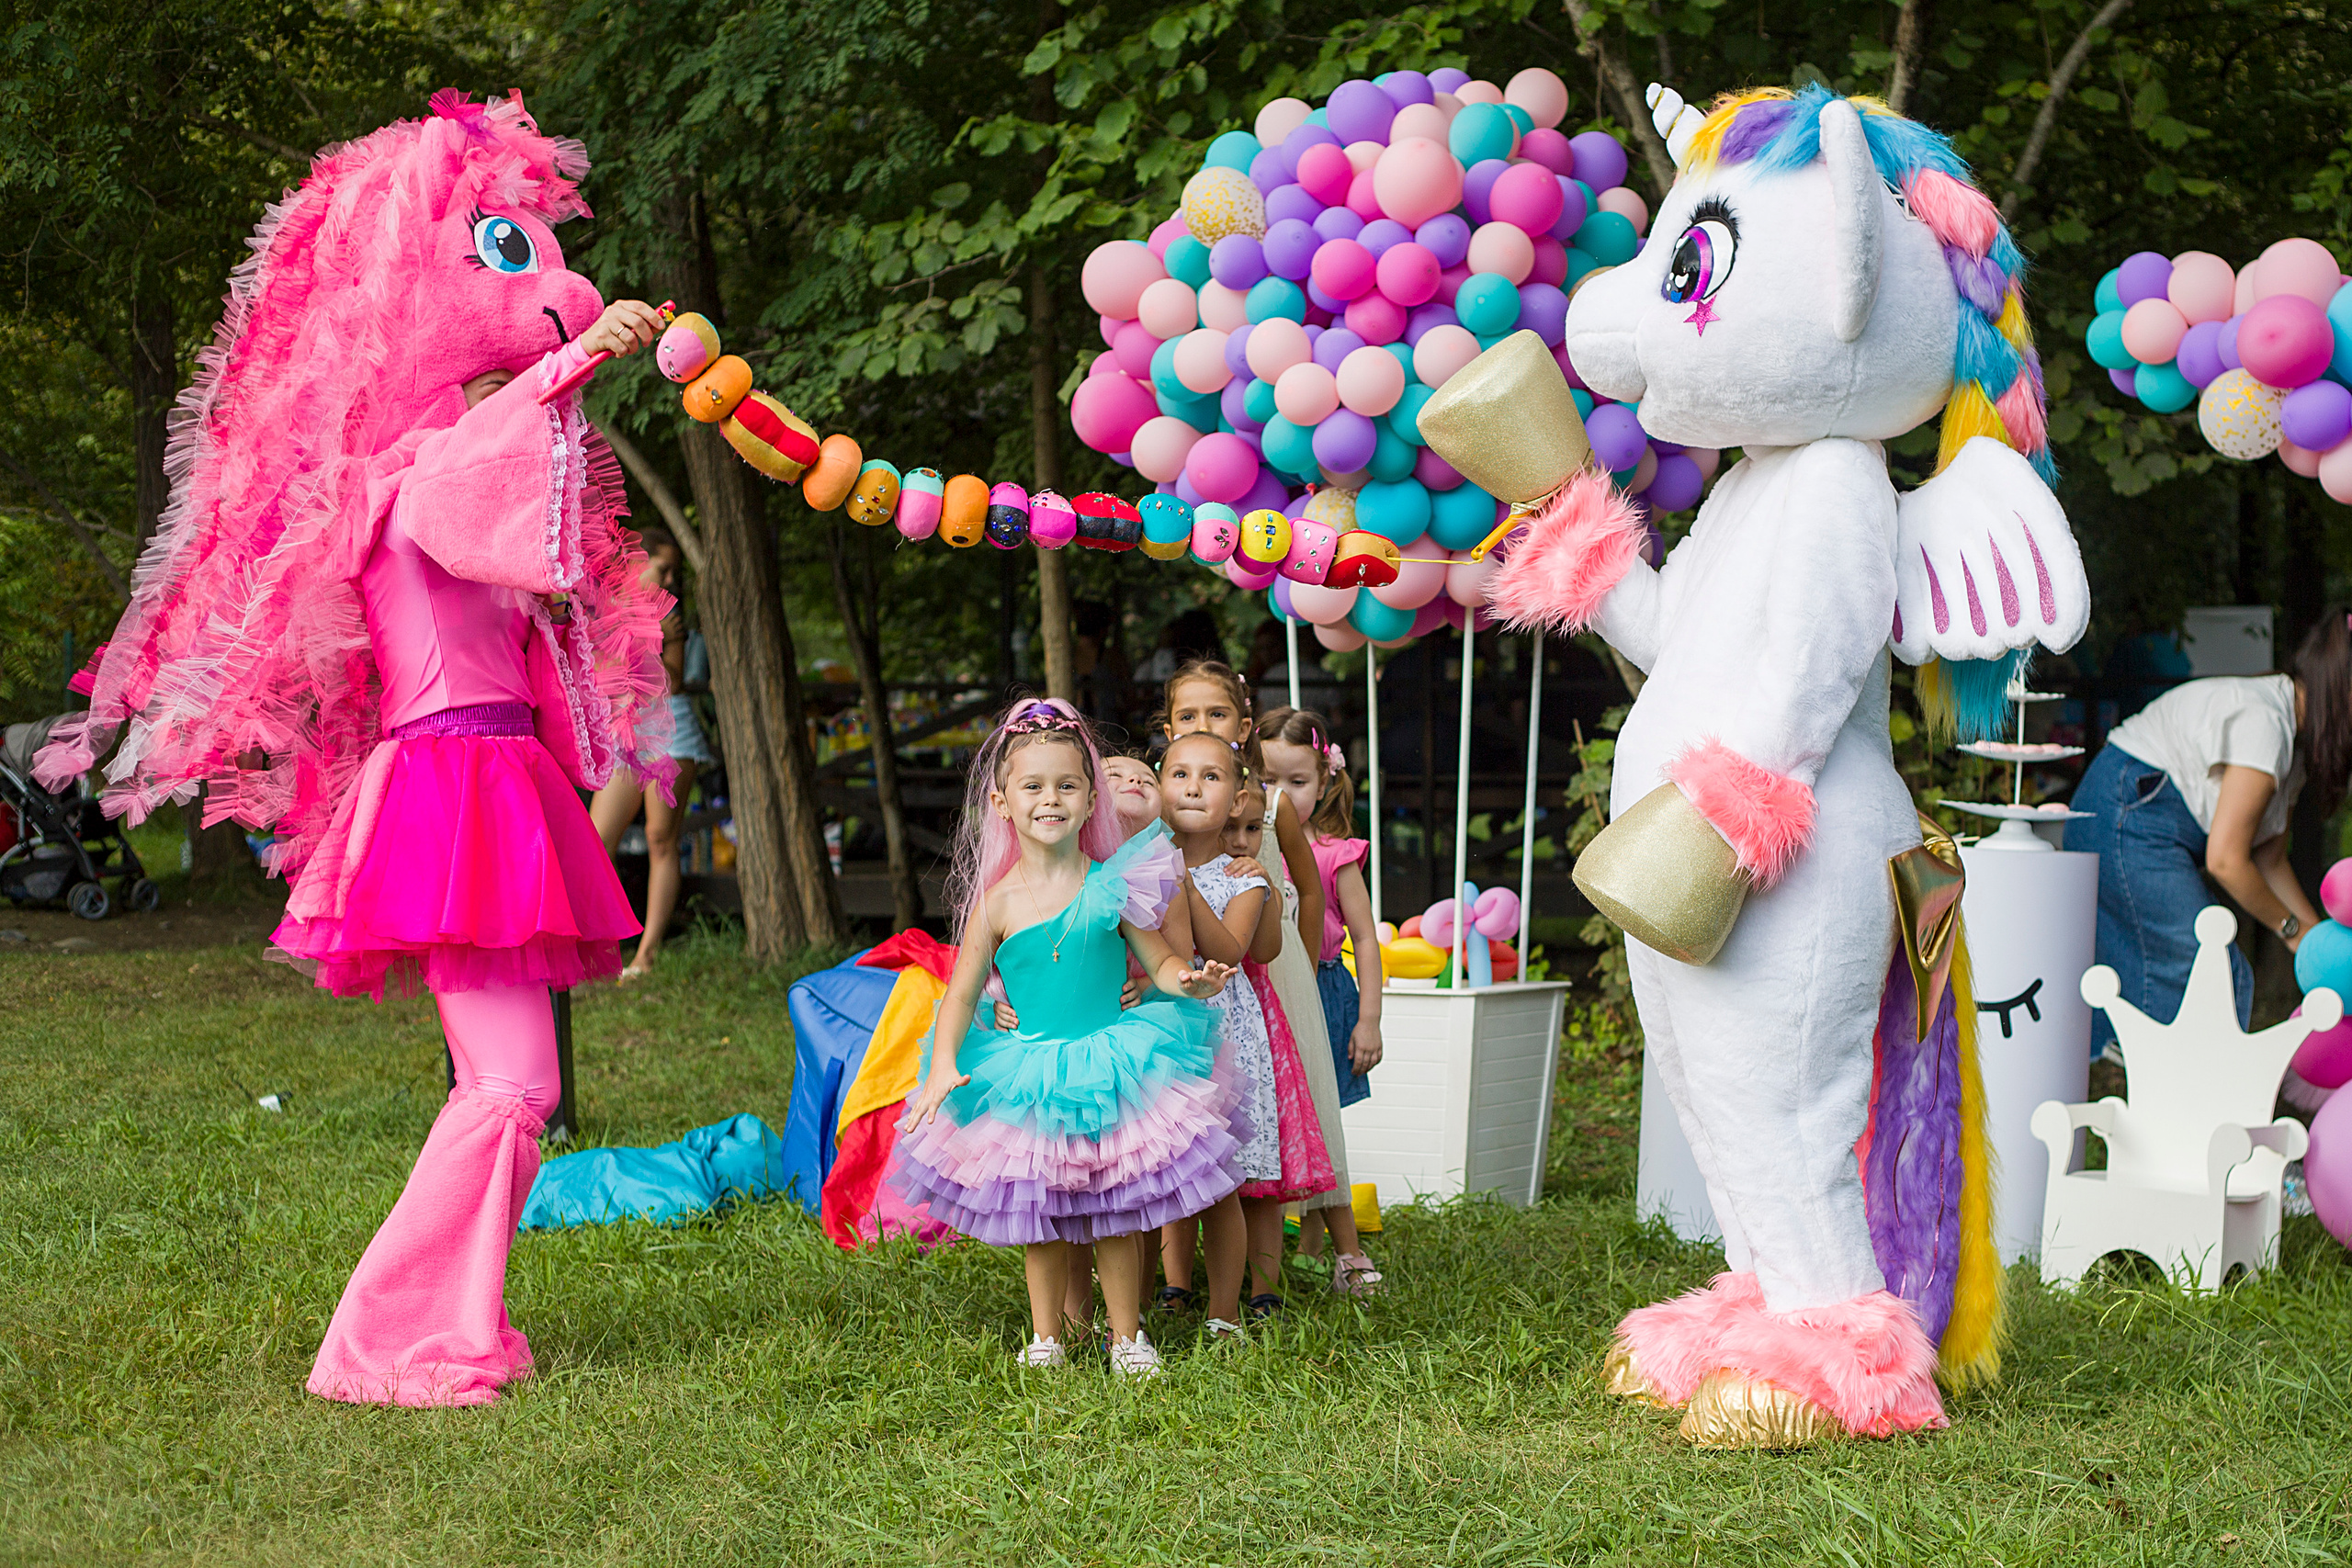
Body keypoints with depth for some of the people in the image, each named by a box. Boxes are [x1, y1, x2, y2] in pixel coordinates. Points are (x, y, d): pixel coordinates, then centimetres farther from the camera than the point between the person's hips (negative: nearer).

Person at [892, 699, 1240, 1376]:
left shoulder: (1114, 886, -5)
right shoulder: (999, 902, -5)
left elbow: (1160, 961, 2)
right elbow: (961, 994, -1)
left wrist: (1190, 981, -20)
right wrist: (942, 1065, -15)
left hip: (1108, 1067, 0)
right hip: (1029, 1078, 1)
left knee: (1113, 1213, 5)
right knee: (1037, 1215, 8)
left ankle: (1127, 1334, 20)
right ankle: (1045, 1338, 23)